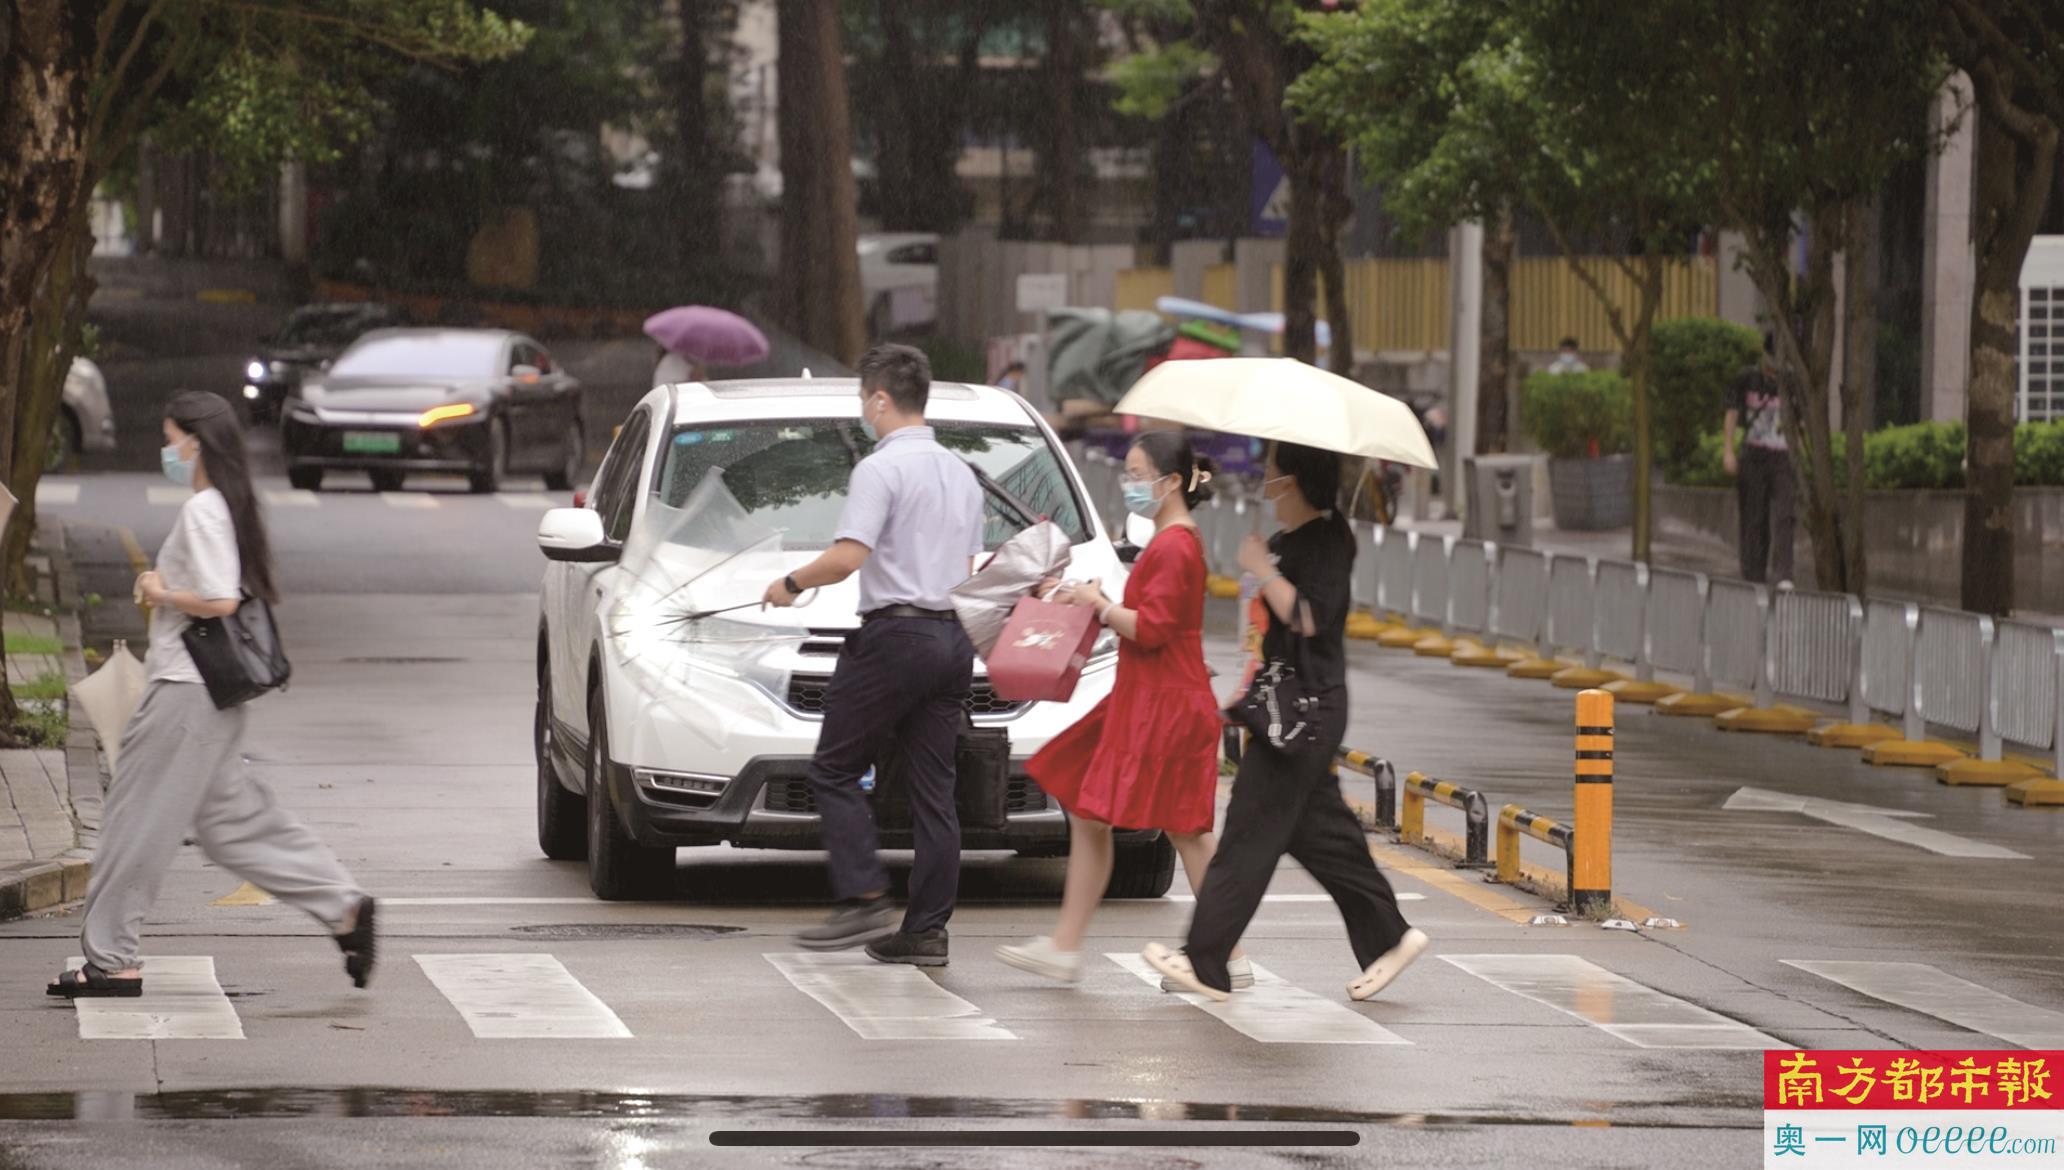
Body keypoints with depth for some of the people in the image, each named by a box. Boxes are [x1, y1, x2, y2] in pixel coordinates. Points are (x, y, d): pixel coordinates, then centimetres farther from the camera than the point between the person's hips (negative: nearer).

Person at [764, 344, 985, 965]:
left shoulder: (882, 469, -10)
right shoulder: (960, 473, 16)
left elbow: (848, 557, -19)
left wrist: (792, 583, -5)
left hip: (894, 635, -8)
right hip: (953, 638, 8)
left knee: (835, 771, 0)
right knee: (934, 787, 6)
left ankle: (865, 902, -11)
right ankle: (927, 930, 5)